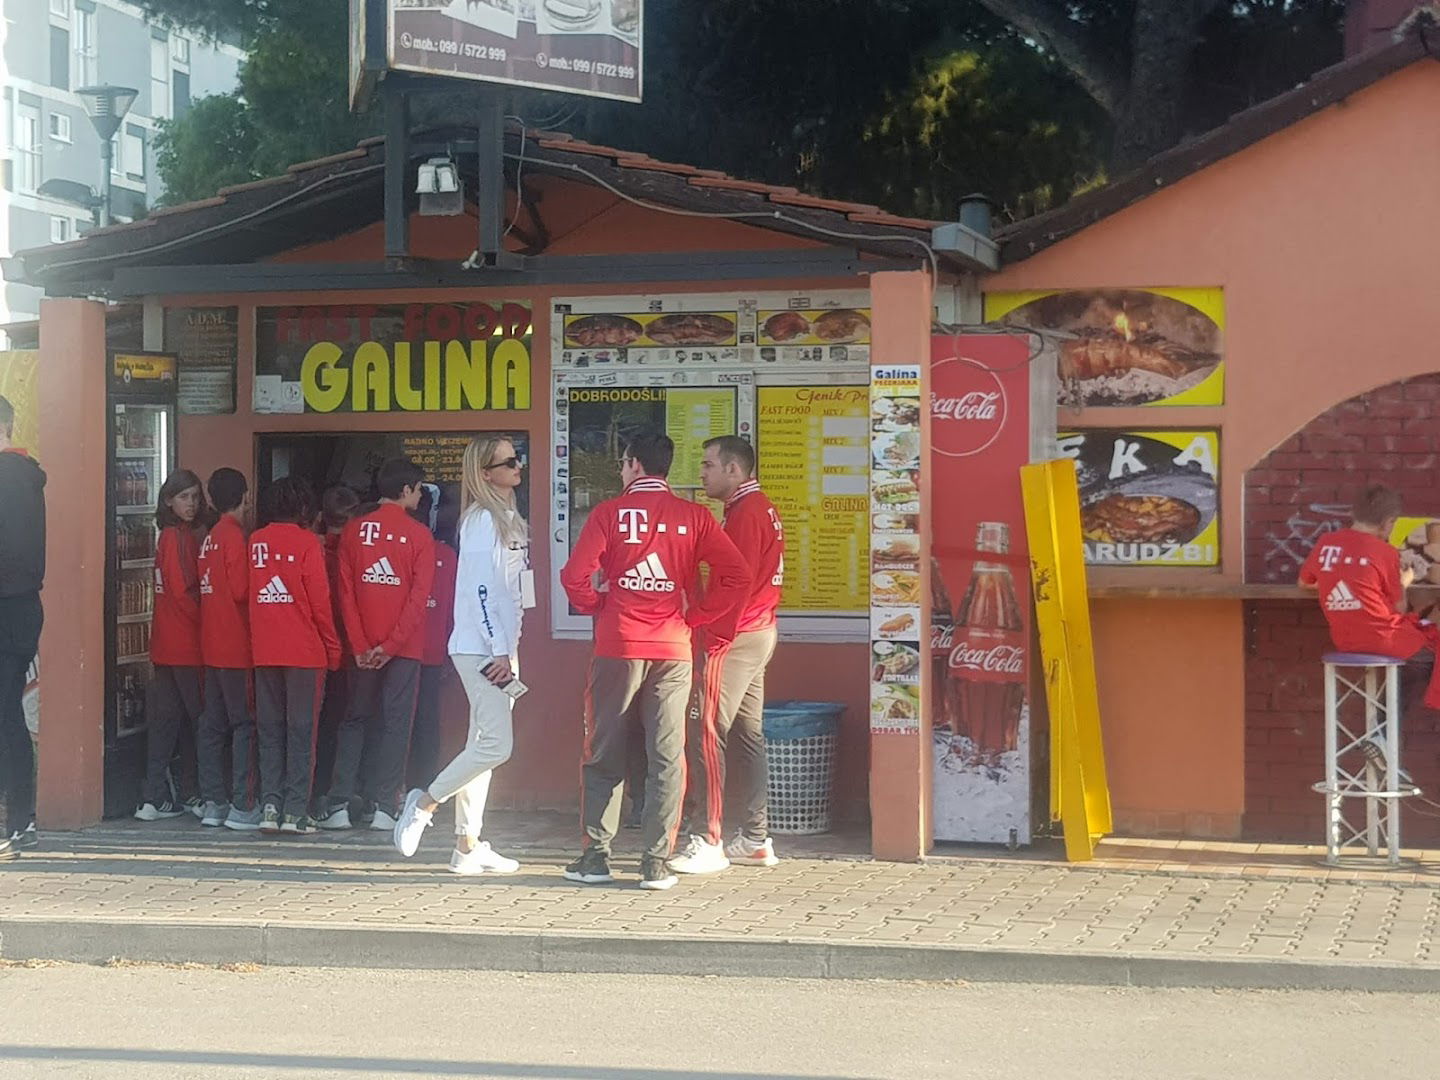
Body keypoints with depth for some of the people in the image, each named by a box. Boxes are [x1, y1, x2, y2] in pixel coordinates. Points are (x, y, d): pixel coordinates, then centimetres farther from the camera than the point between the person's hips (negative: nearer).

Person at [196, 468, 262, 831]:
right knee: (244, 723, -5)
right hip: (237, 646, -8)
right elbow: (241, 590, -16)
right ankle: (243, 806, -7)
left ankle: (213, 803, 12)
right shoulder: (235, 535, -11)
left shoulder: (210, 538, 13)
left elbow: (210, 589, 13)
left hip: (212, 646, 8)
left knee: (213, 725, 9)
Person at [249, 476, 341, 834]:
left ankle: (270, 807, 4)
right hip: (305, 650, -4)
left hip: (263, 652, 4)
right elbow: (320, 600, -6)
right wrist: (333, 647, 2)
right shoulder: (307, 542, -6)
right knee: (301, 731, 0)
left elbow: (244, 594, 9)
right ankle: (295, 811, -2)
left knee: (270, 730, 9)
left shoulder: (255, 541, 6)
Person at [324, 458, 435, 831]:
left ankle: (340, 804, 6)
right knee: (395, 724, 2)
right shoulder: (419, 535, -4)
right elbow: (419, 596, -11)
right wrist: (392, 644, -10)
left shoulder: (353, 532, 4)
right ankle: (383, 807, -1)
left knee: (354, 719, 11)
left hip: (363, 647, 3)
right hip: (404, 647, -3)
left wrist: (360, 646, -3)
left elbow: (345, 592, -1)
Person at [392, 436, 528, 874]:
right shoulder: (482, 519, -11)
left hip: (499, 648, 9)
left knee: (482, 745, 8)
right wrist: (500, 652, -20)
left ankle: (468, 845, 10)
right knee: (495, 744, -14)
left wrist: (509, 650, 15)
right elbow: (482, 589, -17)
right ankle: (425, 803, 0)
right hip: (480, 649, -9)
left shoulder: (508, 519, 18)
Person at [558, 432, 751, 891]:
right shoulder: (693, 516, 3)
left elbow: (576, 577, -9)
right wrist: (693, 616, 3)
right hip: (673, 650, 1)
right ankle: (657, 862, 1)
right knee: (667, 757, 3)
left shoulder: (609, 513, -2)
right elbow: (736, 577, -5)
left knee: (604, 755, 9)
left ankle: (596, 856, 10)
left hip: (617, 649, -1)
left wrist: (600, 607, 9)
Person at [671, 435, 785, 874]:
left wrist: (714, 636, -19)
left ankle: (708, 842, -11)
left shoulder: (745, 512, -14)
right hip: (759, 631, 11)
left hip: (735, 637, -10)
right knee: (748, 735, 12)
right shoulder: (762, 508, 17)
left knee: (706, 735, -10)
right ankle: (756, 839, 16)